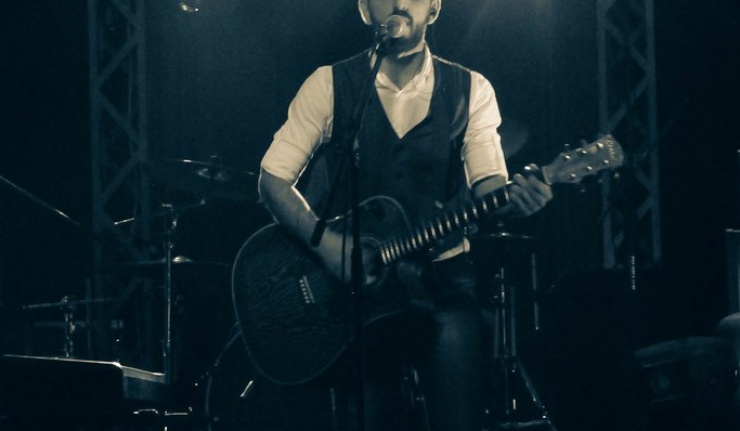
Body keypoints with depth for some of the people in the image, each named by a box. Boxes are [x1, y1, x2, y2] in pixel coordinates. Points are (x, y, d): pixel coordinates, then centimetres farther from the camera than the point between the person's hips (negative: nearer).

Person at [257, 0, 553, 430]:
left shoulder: (470, 91, 4)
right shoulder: (331, 85, 0)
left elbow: (487, 185, -5)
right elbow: (274, 180, -3)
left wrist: (516, 197, -29)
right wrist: (327, 243, -19)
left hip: (442, 280, 1)